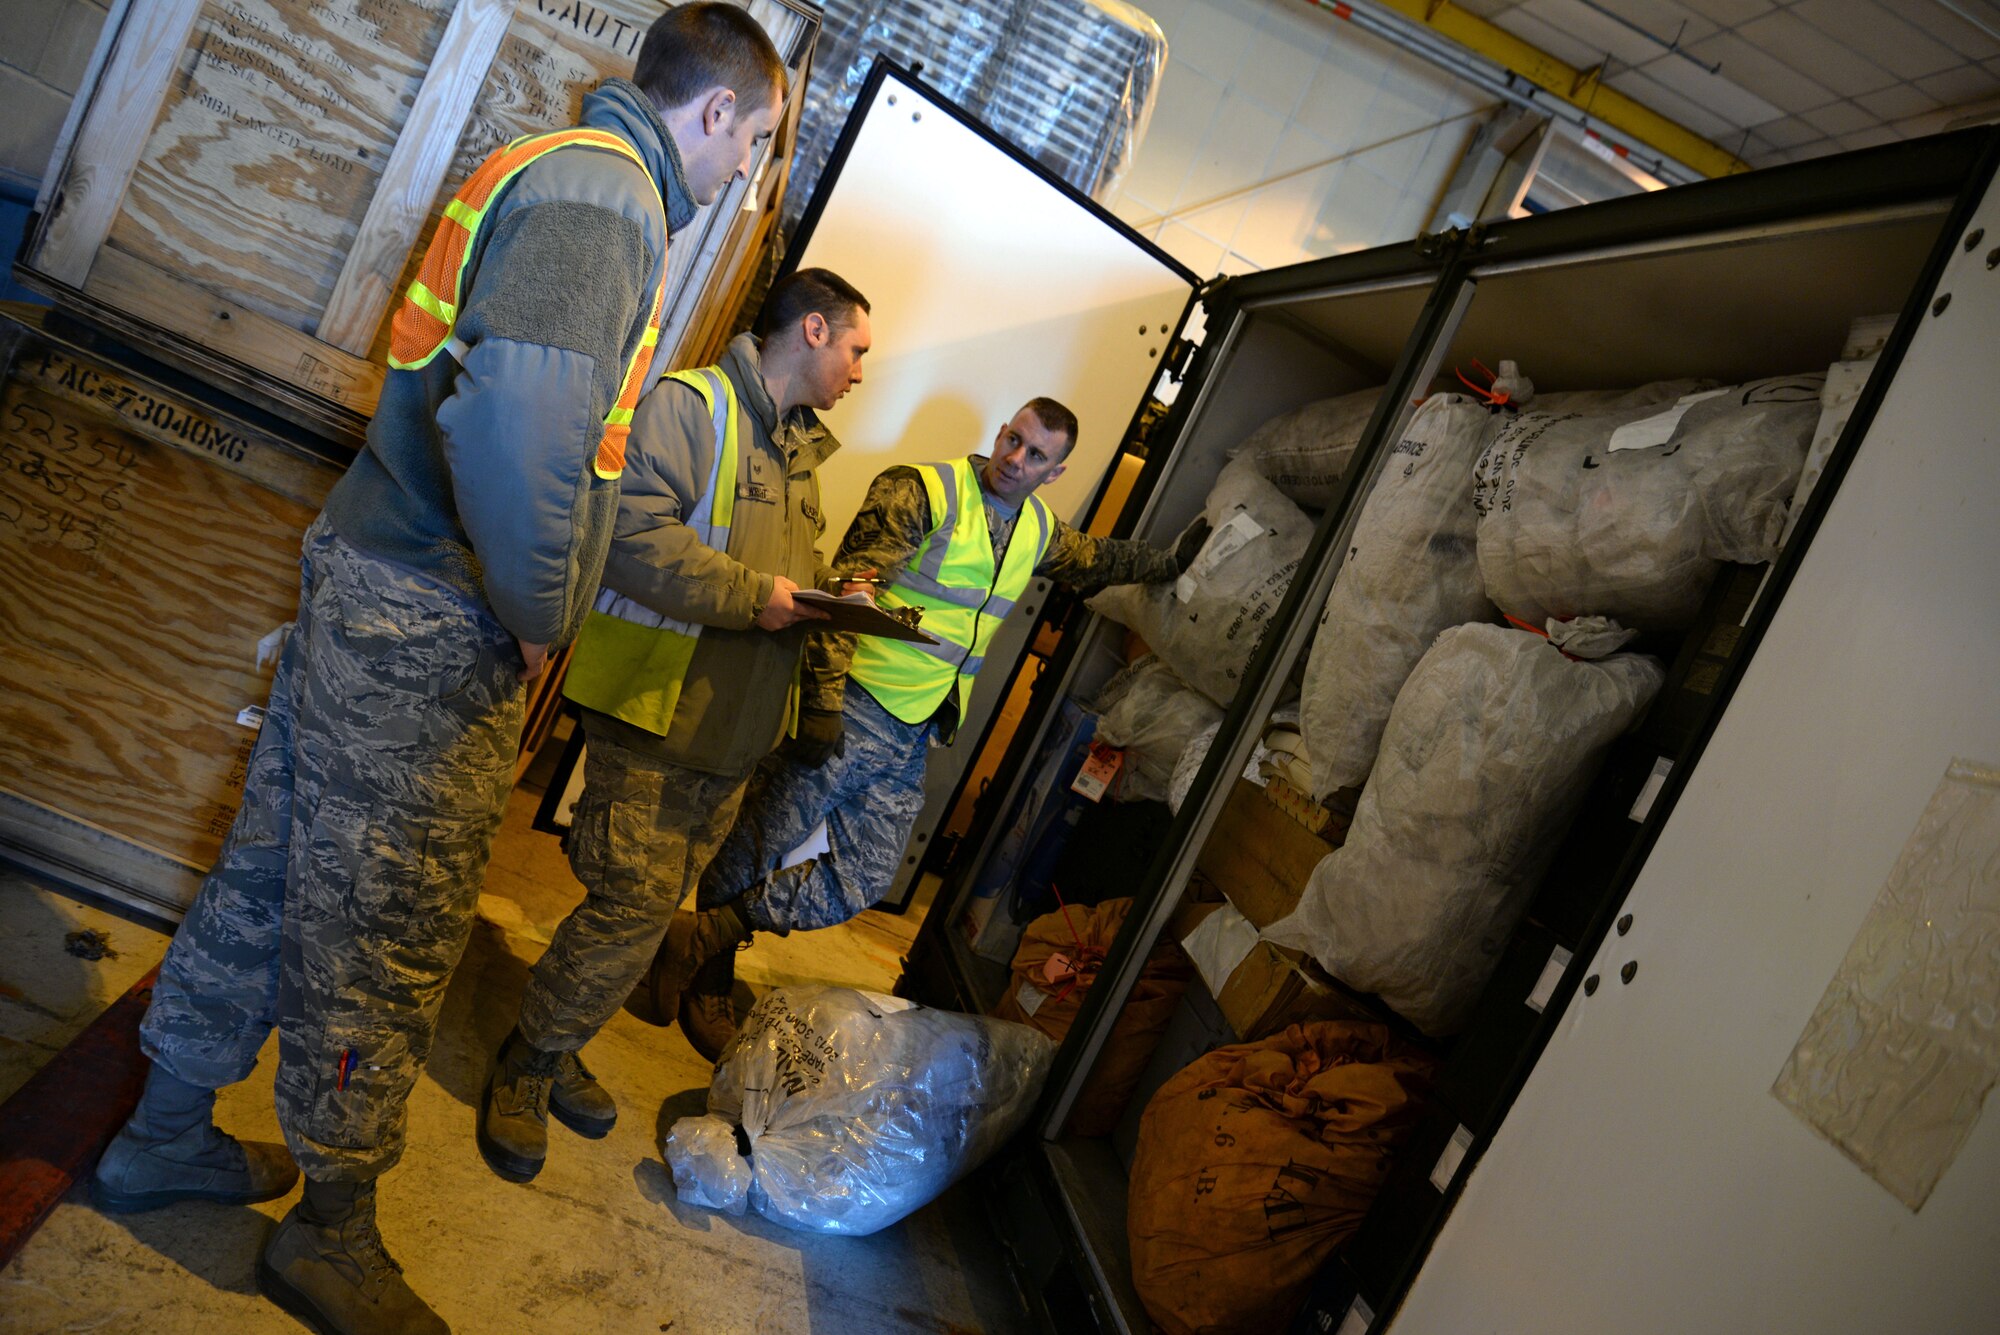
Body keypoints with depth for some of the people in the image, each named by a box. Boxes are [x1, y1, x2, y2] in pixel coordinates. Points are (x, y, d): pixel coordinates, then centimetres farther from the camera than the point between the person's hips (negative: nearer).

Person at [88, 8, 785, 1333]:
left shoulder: (563, 171, 17)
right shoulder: (606, 194, -15)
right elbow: (521, 414, -31)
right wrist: (538, 613, -17)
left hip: (367, 576, 10)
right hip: (434, 628, -10)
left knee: (280, 866, 20)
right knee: (389, 929, 4)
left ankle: (167, 1134, 38)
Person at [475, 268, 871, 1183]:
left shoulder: (800, 448, 18)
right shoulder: (690, 405, -11)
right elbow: (633, 532, -24)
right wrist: (754, 595, -21)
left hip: (734, 727, 9)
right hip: (652, 703, -8)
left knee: (654, 903, 14)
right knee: (635, 898, -9)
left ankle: (555, 1051, 31)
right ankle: (526, 1067, 13)